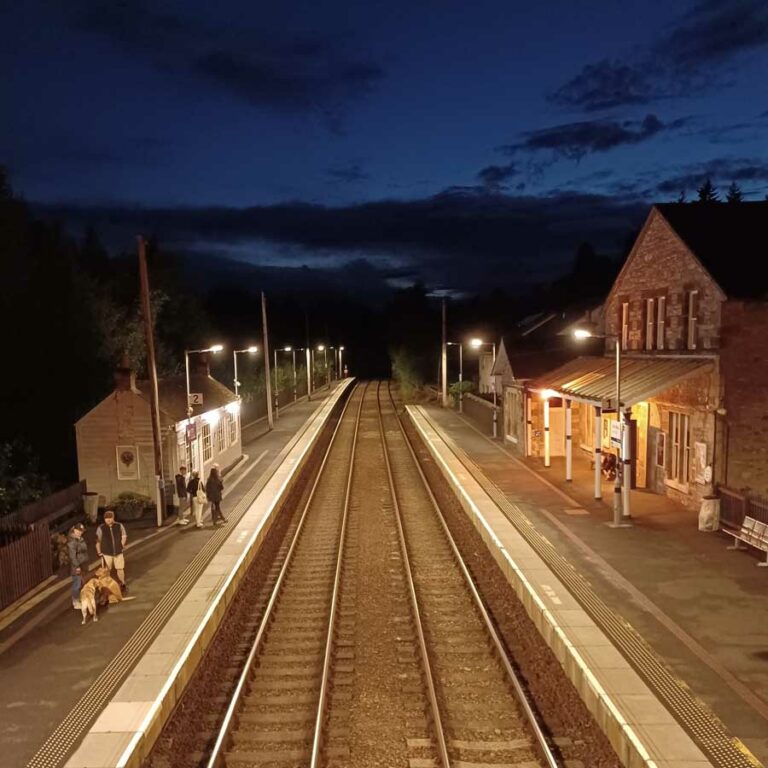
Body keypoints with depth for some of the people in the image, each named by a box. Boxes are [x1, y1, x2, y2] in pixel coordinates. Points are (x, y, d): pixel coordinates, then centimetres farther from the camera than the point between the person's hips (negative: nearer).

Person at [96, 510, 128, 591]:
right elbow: (98, 541, -3)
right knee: (107, 571, 9)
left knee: (120, 569, 9)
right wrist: (99, 553, -3)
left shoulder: (119, 526, -6)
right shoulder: (101, 528, -10)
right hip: (106, 553, -1)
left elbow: (124, 536, 7)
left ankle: (122, 585, 26)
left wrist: (122, 546, 3)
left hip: (118, 552, 1)